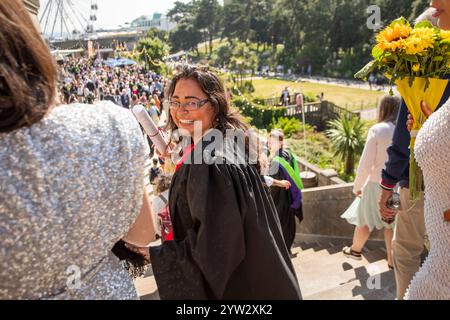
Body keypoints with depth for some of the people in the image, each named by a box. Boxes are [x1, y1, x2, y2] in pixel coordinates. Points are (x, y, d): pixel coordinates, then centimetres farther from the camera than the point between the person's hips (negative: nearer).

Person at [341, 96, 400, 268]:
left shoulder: (377, 130, -13)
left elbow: (366, 163, -13)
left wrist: (357, 186, -1)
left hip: (378, 184, -3)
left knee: (365, 219, 16)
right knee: (391, 221, 17)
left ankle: (355, 250, 36)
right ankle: (392, 260, 24)